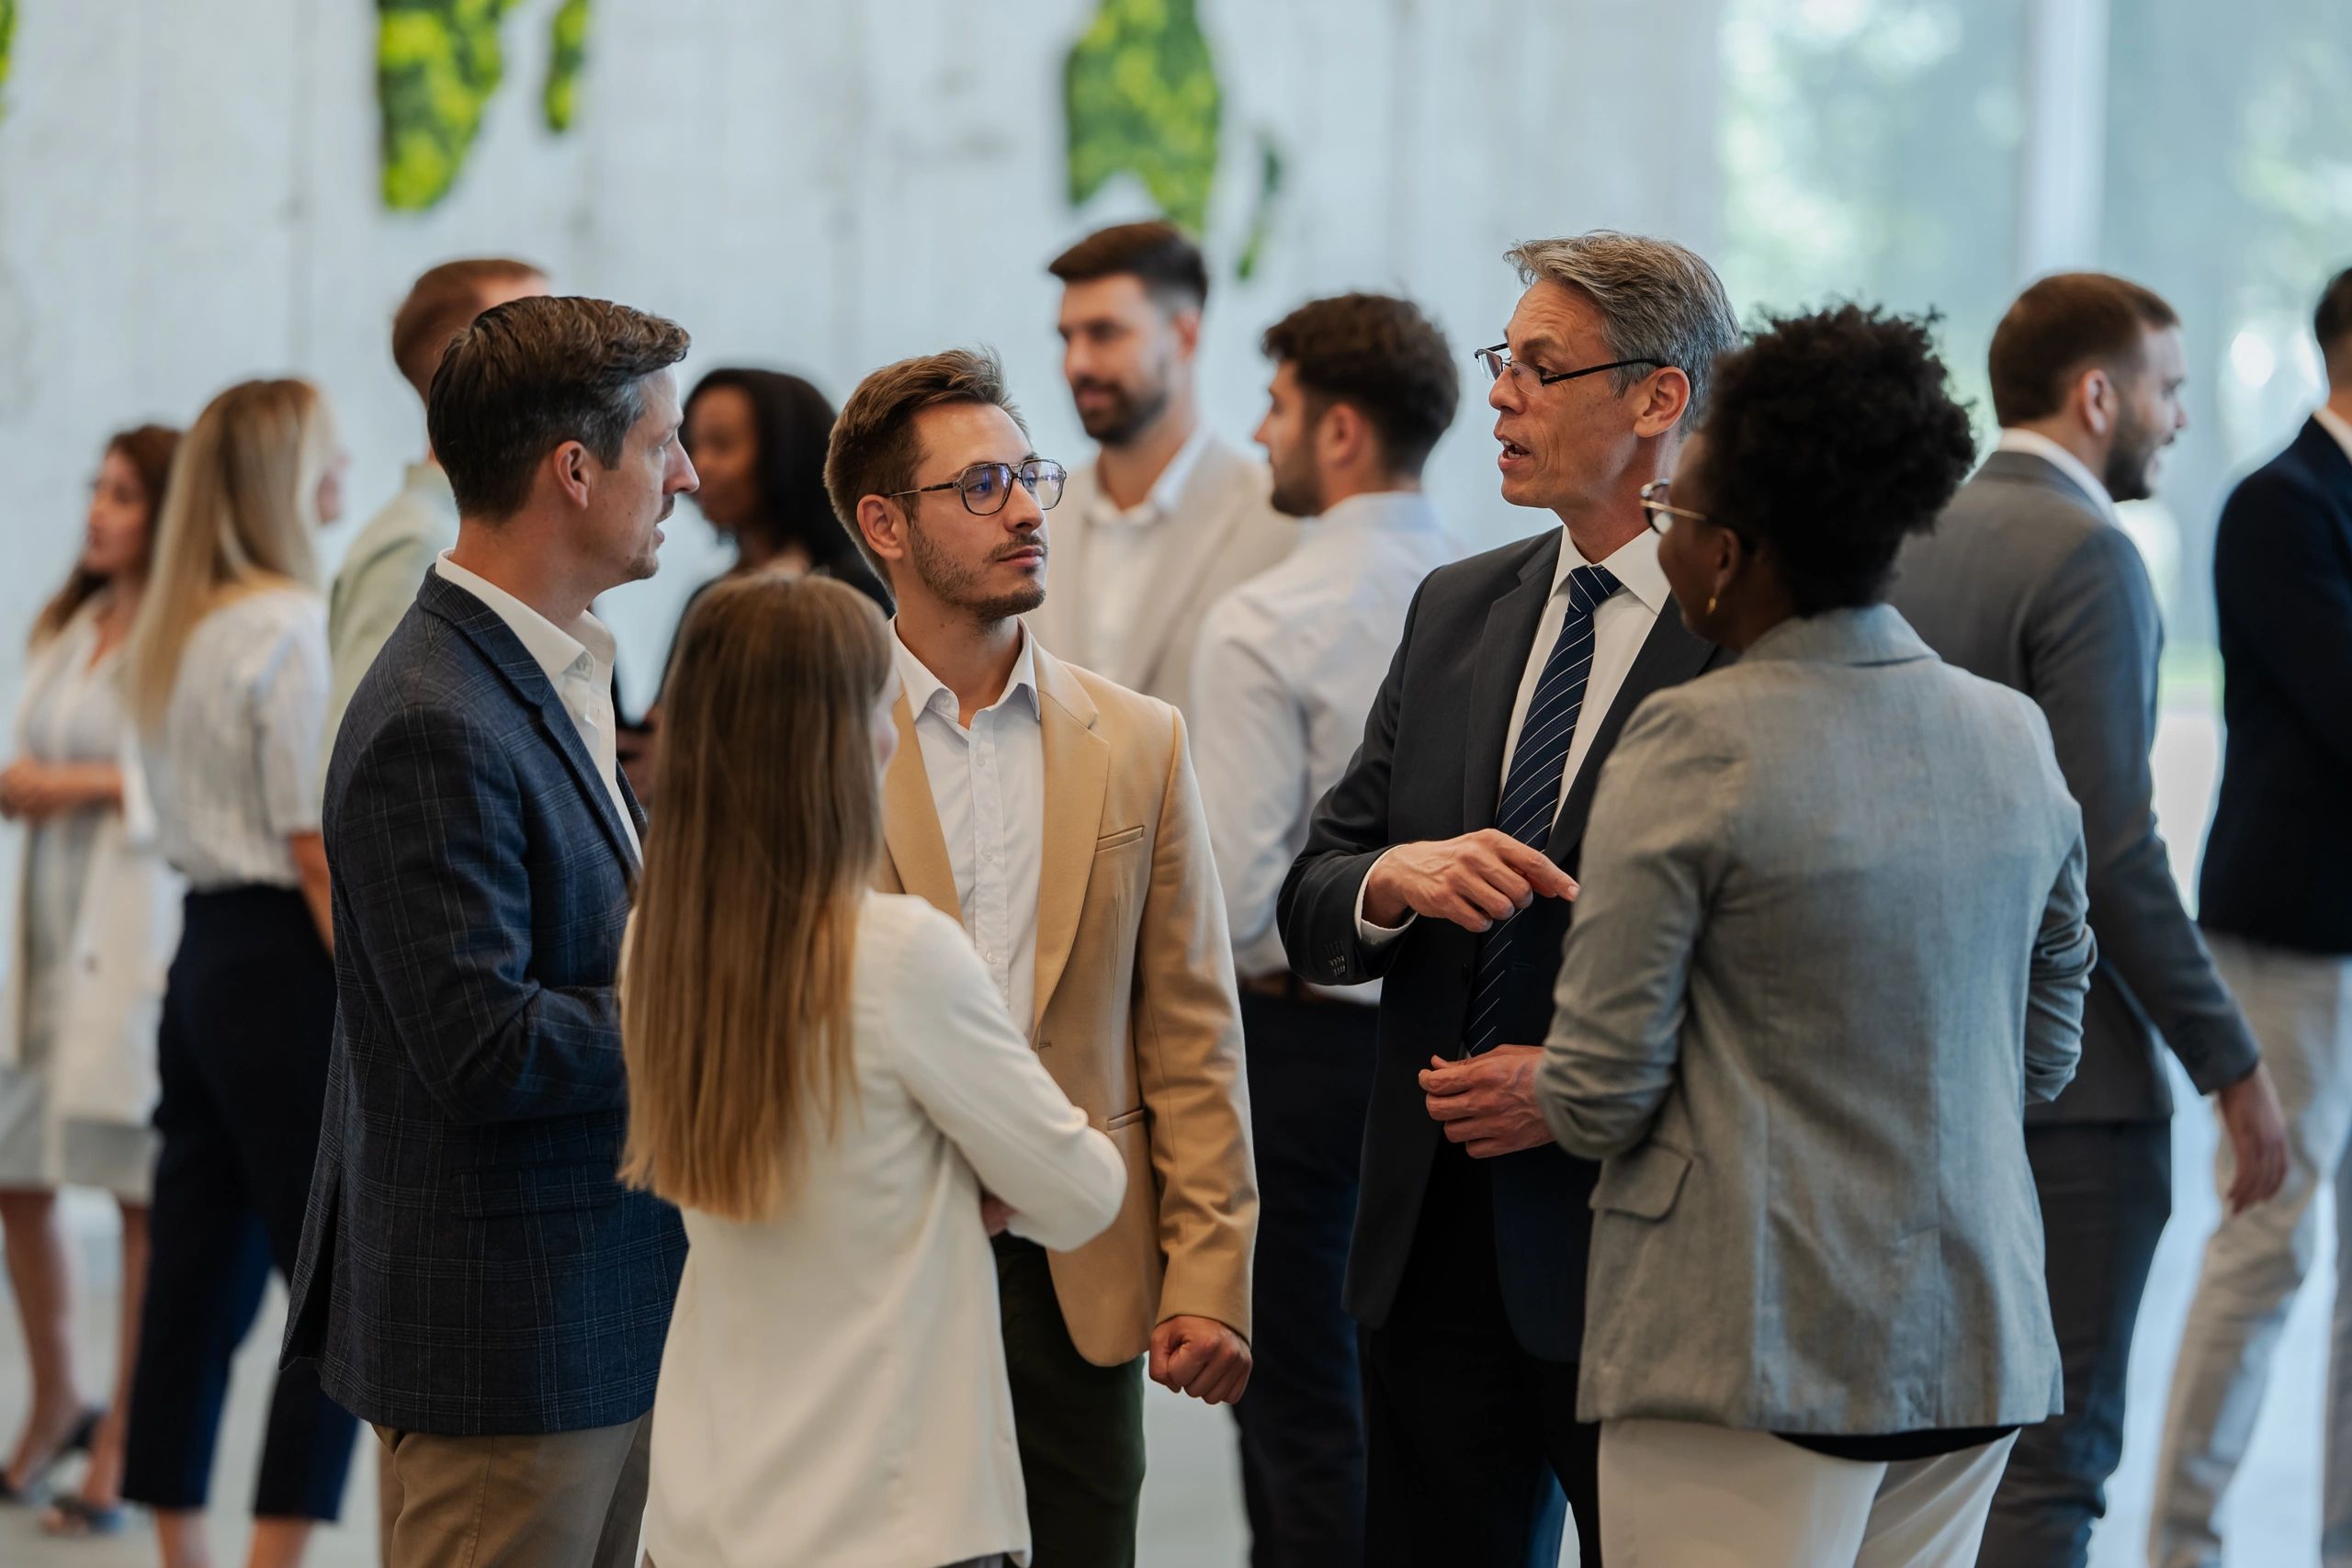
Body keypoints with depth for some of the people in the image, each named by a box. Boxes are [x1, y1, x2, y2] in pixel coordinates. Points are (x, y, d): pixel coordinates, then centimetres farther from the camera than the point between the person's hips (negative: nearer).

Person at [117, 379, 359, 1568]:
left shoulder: (168, 630, 13)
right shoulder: (293, 627, -13)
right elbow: (320, 851, -15)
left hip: (201, 958, 9)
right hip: (285, 966, -9)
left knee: (198, 1286, 10)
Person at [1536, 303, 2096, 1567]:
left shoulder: (1697, 746, -13)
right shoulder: (2015, 737, 6)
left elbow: (1604, 1094, -11)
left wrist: (1523, 1089, 10)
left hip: (1750, 1352, -6)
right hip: (1975, 1350, 7)